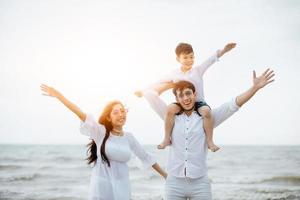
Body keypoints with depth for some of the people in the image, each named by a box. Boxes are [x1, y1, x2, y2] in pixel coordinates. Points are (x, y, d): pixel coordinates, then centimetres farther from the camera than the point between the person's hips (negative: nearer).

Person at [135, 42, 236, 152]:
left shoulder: (198, 70, 3)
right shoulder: (174, 74, 8)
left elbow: (211, 60, -9)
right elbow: (159, 83, 16)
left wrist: (224, 50, -22)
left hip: (198, 102, -2)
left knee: (206, 111, -34)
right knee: (170, 109, -29)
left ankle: (210, 141, -21)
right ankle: (167, 139, -17)